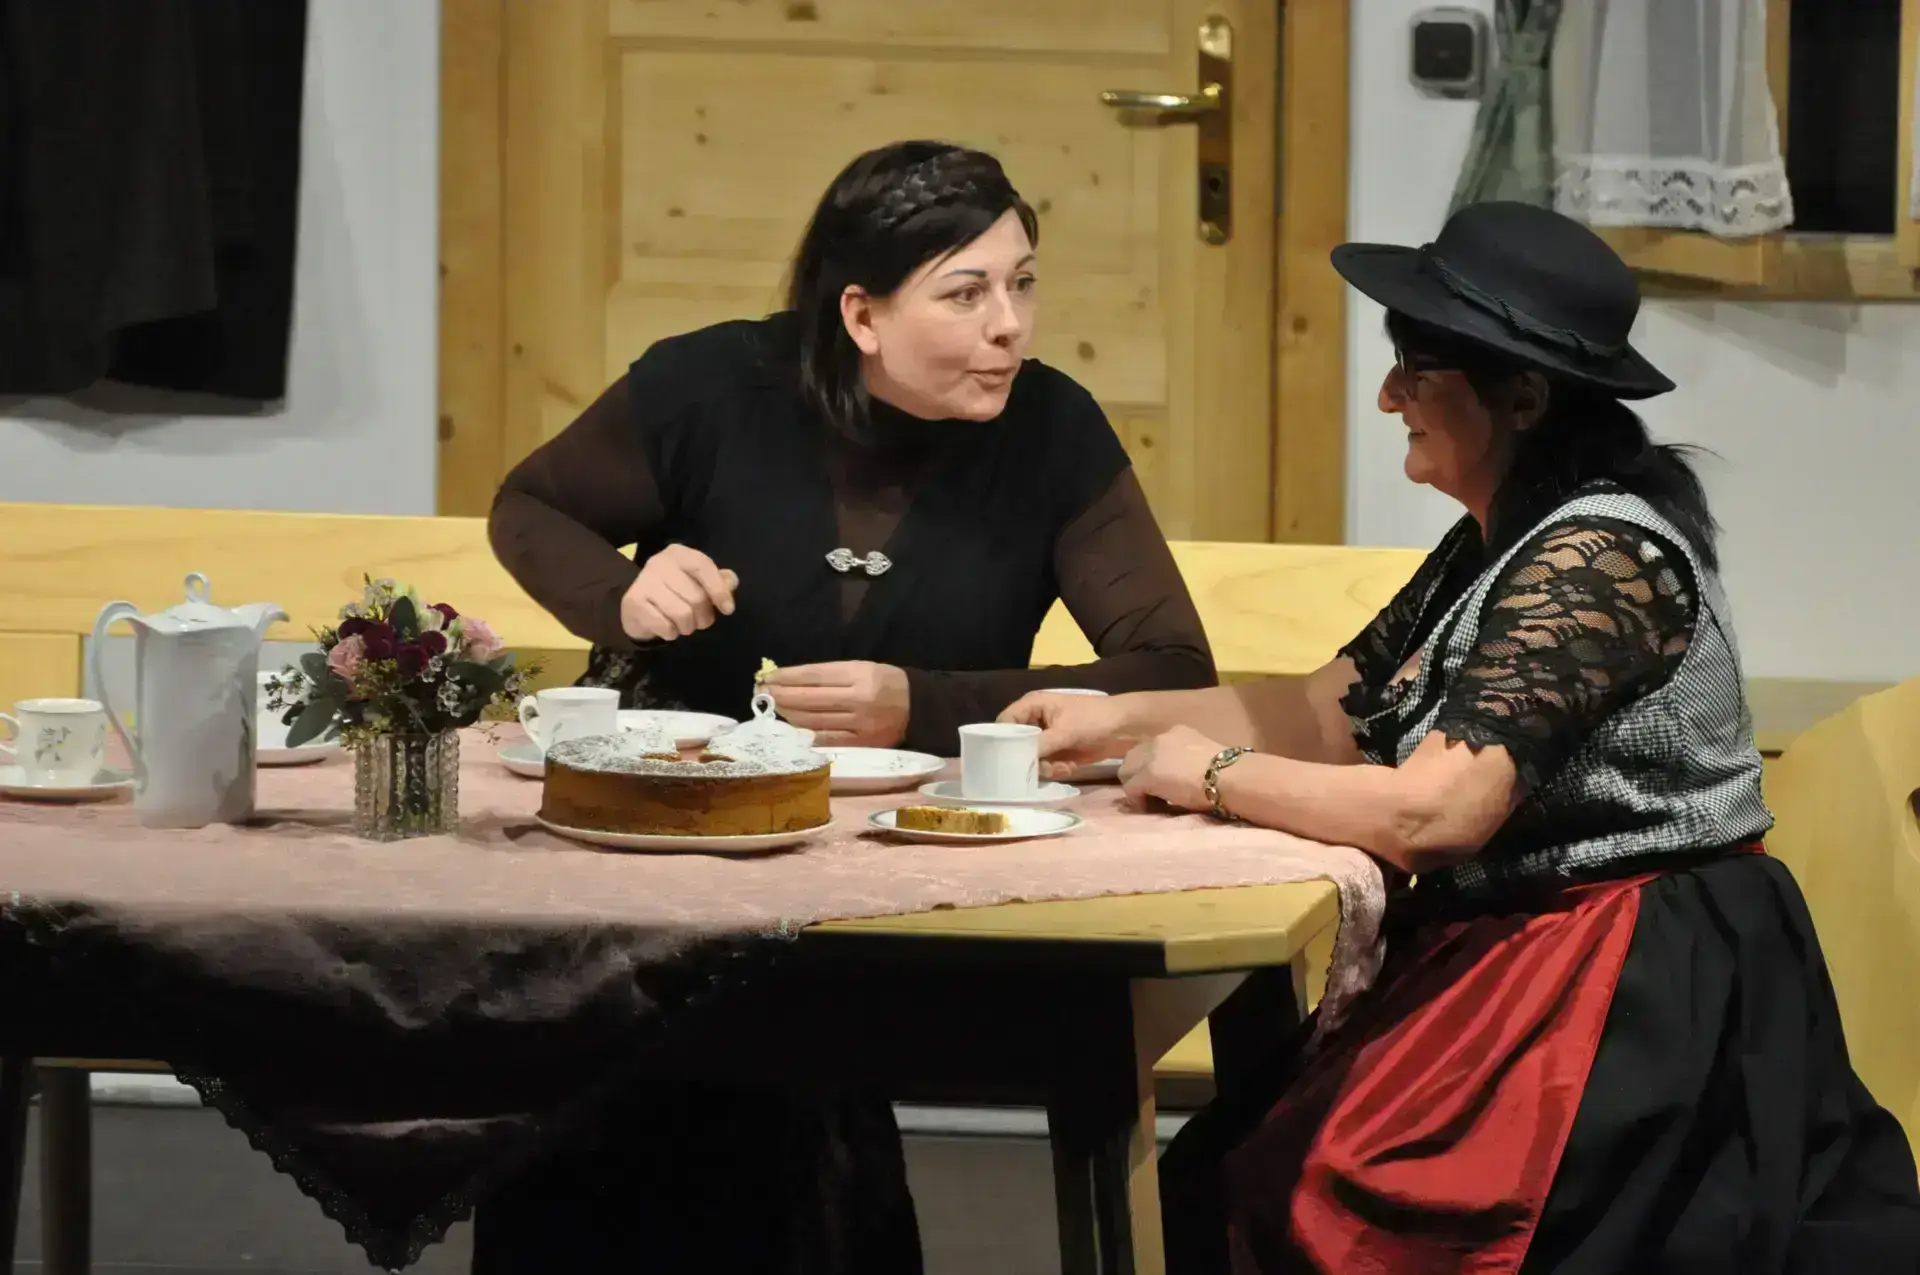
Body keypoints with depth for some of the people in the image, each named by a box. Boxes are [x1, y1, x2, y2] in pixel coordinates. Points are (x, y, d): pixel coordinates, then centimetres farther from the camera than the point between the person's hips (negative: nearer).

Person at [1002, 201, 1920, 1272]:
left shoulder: (1598, 556, -20)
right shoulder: (1499, 544, 12)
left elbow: (1435, 808, -27)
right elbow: (1333, 712, 18)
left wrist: (1209, 774, -13)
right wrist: (1120, 718, 6)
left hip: (1635, 1011, -10)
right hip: (1513, 971, 10)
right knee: (1220, 1184, 0)